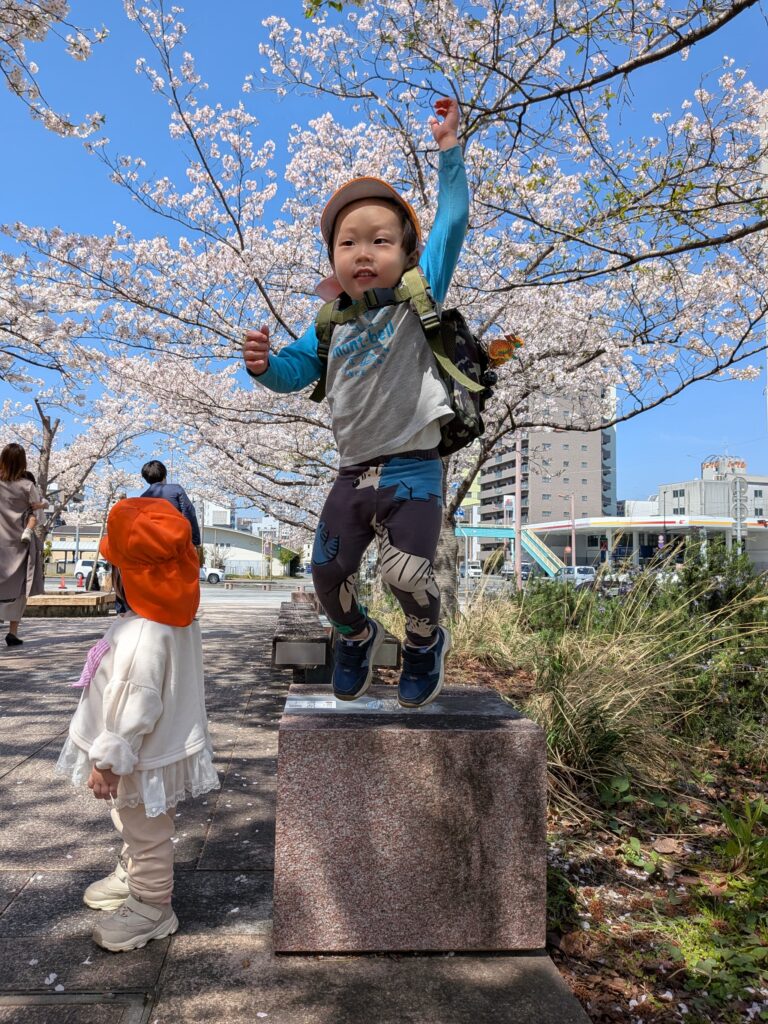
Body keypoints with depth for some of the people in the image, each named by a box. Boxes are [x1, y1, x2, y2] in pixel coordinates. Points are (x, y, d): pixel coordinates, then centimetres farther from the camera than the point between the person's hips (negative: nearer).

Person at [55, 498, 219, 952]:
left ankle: (151, 907, 33)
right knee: (136, 828, 30)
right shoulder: (178, 619, -4)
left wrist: (108, 760, -20)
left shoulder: (145, 637, -35)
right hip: (155, 749, 9)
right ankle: (131, 876, 52)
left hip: (144, 759, -9)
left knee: (147, 833, 13)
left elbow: (136, 708, -32)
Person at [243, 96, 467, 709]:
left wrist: (449, 148, -3)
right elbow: (295, 370, 11)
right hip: (353, 474, 5)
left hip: (413, 469, -4)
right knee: (328, 572, 0)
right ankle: (357, 636, 33)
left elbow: (452, 224, -2)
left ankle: (426, 642, 14)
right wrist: (264, 364, -11)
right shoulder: (332, 325, 10)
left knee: (407, 571, -20)